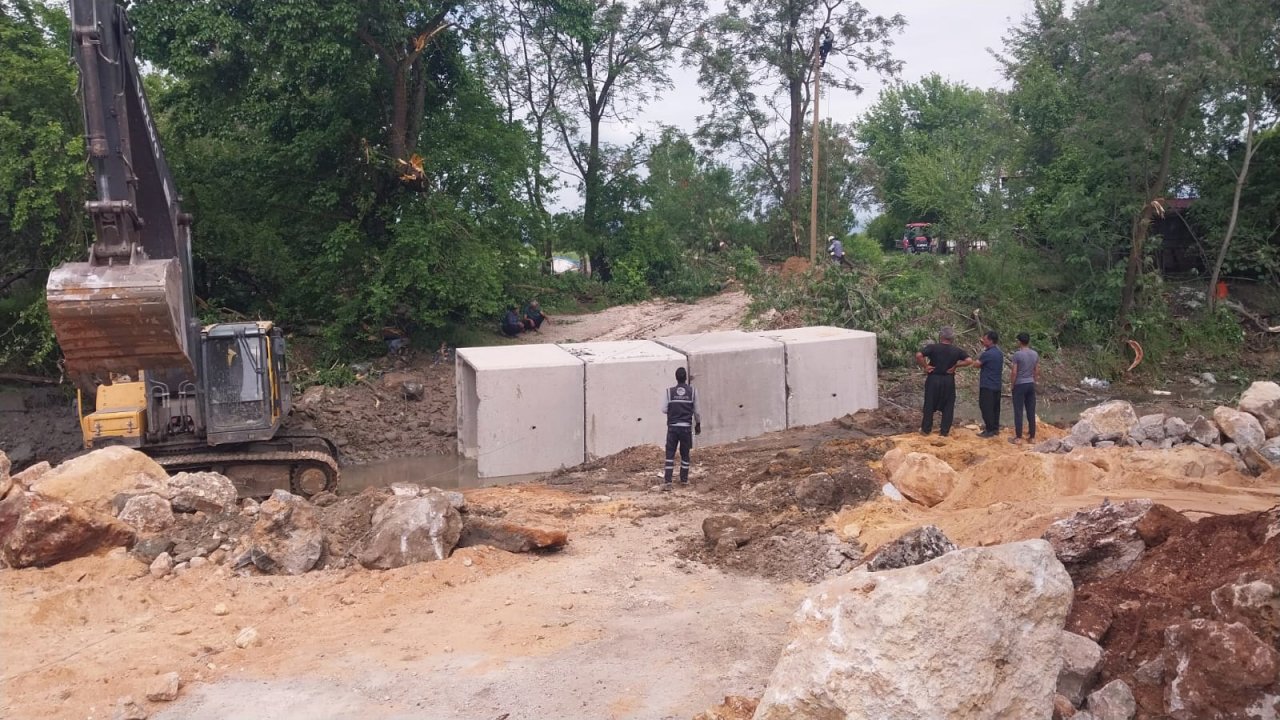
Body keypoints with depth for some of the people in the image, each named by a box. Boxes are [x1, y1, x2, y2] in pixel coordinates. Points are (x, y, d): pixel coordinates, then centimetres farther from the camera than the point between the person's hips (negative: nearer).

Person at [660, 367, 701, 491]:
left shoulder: (669, 391, -4)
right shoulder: (692, 391, -2)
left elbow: (664, 409, -2)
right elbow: (696, 411, 3)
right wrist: (698, 424, 17)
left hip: (672, 427, -1)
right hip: (686, 427, 1)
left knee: (670, 454, 0)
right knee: (685, 454, 13)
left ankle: (667, 481, -9)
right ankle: (684, 479, 22)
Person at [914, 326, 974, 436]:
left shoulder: (933, 347, -9)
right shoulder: (956, 351, -1)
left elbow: (919, 355, -22)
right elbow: (969, 361, -6)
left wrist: (924, 366, -10)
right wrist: (955, 366, -1)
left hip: (933, 379, -1)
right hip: (949, 381, 1)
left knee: (929, 405, 9)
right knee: (948, 406, 11)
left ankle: (926, 429, 14)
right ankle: (945, 431, 12)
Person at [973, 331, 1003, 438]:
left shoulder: (987, 354, -18)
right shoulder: (1000, 353, 8)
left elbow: (976, 364, -10)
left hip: (987, 385, -8)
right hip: (997, 385, 8)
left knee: (986, 408, -3)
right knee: (995, 408, 13)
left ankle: (989, 430, -3)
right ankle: (995, 428, 19)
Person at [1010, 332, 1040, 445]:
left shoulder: (1017, 355, -13)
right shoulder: (1035, 354, 5)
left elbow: (1014, 372, -14)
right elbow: (1037, 371, 9)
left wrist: (1012, 384, -1)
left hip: (1020, 385, -5)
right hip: (1031, 385, 6)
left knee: (1018, 412, -2)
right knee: (1031, 411, 9)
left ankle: (1018, 438, -1)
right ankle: (1032, 436, 13)